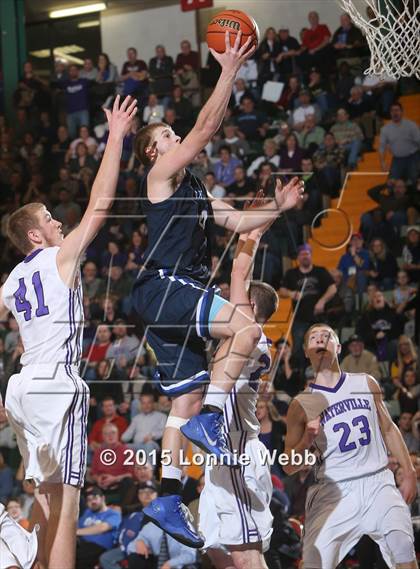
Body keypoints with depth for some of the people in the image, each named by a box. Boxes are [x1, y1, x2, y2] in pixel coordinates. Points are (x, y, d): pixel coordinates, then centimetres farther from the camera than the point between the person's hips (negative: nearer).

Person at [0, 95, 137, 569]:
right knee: (65, 503, -12)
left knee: (47, 500, 14)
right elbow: (99, 205, -8)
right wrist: (115, 138, -4)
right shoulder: (60, 259, -3)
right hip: (57, 387, -8)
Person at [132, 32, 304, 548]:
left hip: (177, 297, 10)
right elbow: (207, 126, -11)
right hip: (162, 288, -10)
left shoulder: (194, 190, 26)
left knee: (186, 399, 5)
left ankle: (168, 500, 3)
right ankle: (209, 418, -24)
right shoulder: (162, 172, 0)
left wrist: (277, 207, 15)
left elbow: (236, 222, 27)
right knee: (246, 328, -26)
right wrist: (229, 72, -12)